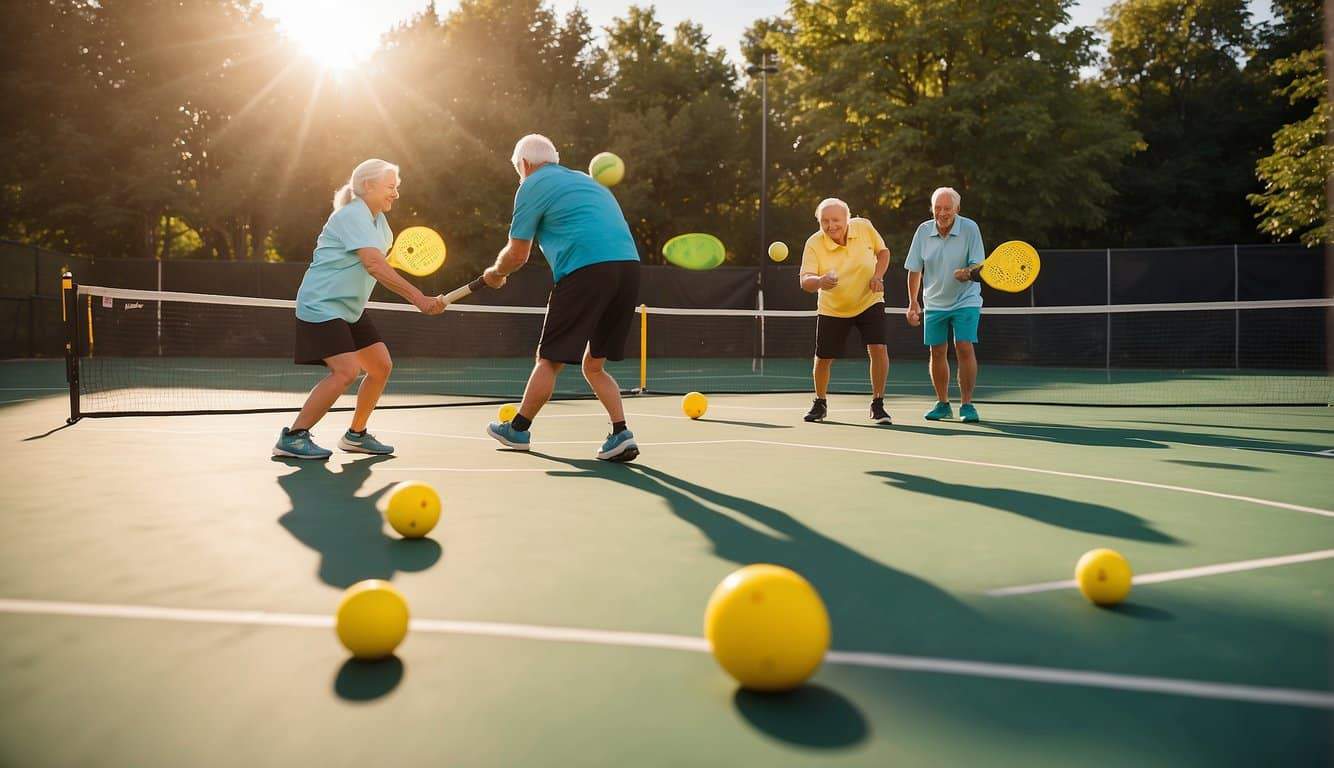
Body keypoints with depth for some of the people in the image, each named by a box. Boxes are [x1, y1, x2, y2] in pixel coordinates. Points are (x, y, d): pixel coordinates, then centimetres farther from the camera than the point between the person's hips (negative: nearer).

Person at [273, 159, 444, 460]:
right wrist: (419, 298, -35)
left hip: (350, 309, 10)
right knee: (346, 371, -23)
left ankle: (356, 434, 21)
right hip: (321, 306, -10)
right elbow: (374, 265, -30)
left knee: (381, 366, 7)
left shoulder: (378, 220, 12)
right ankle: (292, 437, -15)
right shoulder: (352, 215, -18)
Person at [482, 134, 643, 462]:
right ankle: (620, 433, 4)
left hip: (586, 271, -7)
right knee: (593, 364, 16)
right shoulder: (584, 180, 29)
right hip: (629, 266, 7)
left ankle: (518, 429, 21)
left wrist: (495, 273, 26)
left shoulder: (533, 186, 7)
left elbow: (517, 254, 7)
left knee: (549, 360, 8)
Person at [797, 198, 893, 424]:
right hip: (832, 310, 0)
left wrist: (878, 275, -13)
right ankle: (820, 404, 31)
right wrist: (819, 282, -51)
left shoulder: (864, 227, -13)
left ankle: (877, 405, 1)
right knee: (823, 359, 4)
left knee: (878, 349, -16)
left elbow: (883, 251, 4)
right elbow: (805, 280, -29)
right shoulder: (814, 244, -20)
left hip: (869, 302, 0)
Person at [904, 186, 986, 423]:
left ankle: (966, 404, -4)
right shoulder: (923, 231, -4)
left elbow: (977, 267, -13)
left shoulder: (970, 228, -12)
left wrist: (967, 273, -36)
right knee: (937, 352, 4)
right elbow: (915, 270, 3)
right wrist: (913, 302, -1)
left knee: (965, 348, -13)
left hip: (966, 301, -3)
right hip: (934, 303, 3)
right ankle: (942, 404, 17)